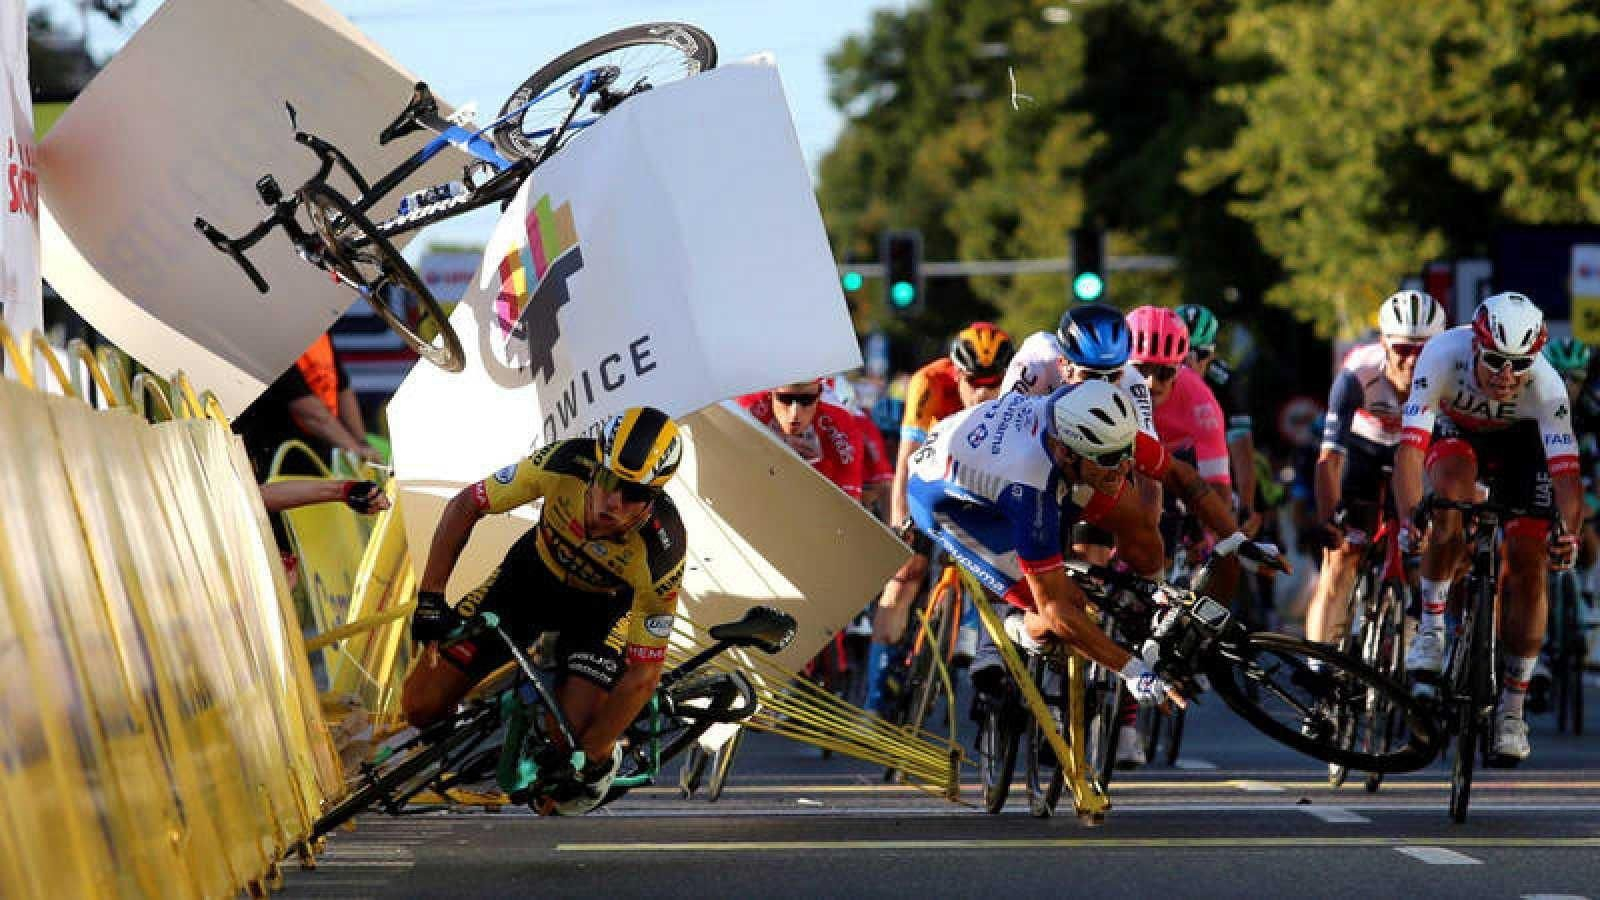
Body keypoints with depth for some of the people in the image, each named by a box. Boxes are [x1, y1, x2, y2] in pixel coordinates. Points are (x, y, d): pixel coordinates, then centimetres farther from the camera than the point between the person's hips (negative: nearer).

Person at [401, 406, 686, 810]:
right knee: (421, 705, -7)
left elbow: (644, 674, -28)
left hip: (601, 606, -2)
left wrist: (581, 758, -29)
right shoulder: (564, 464, -34)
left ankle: (600, 760, 12)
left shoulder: (661, 553, -36)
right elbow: (465, 506, -17)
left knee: (573, 740, -23)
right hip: (530, 575, 2)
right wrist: (429, 598, -23)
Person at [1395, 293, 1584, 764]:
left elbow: (1565, 471, -41)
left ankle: (1512, 711, 3)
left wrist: (1568, 530, -60)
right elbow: (1410, 446, -43)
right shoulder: (1444, 354, -37)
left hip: (1519, 442, 1)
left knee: (1528, 566, -10)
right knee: (1453, 486, -35)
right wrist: (1409, 517, -58)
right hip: (1455, 432, -1)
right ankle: (1431, 624, -20)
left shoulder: (1546, 386, -35)